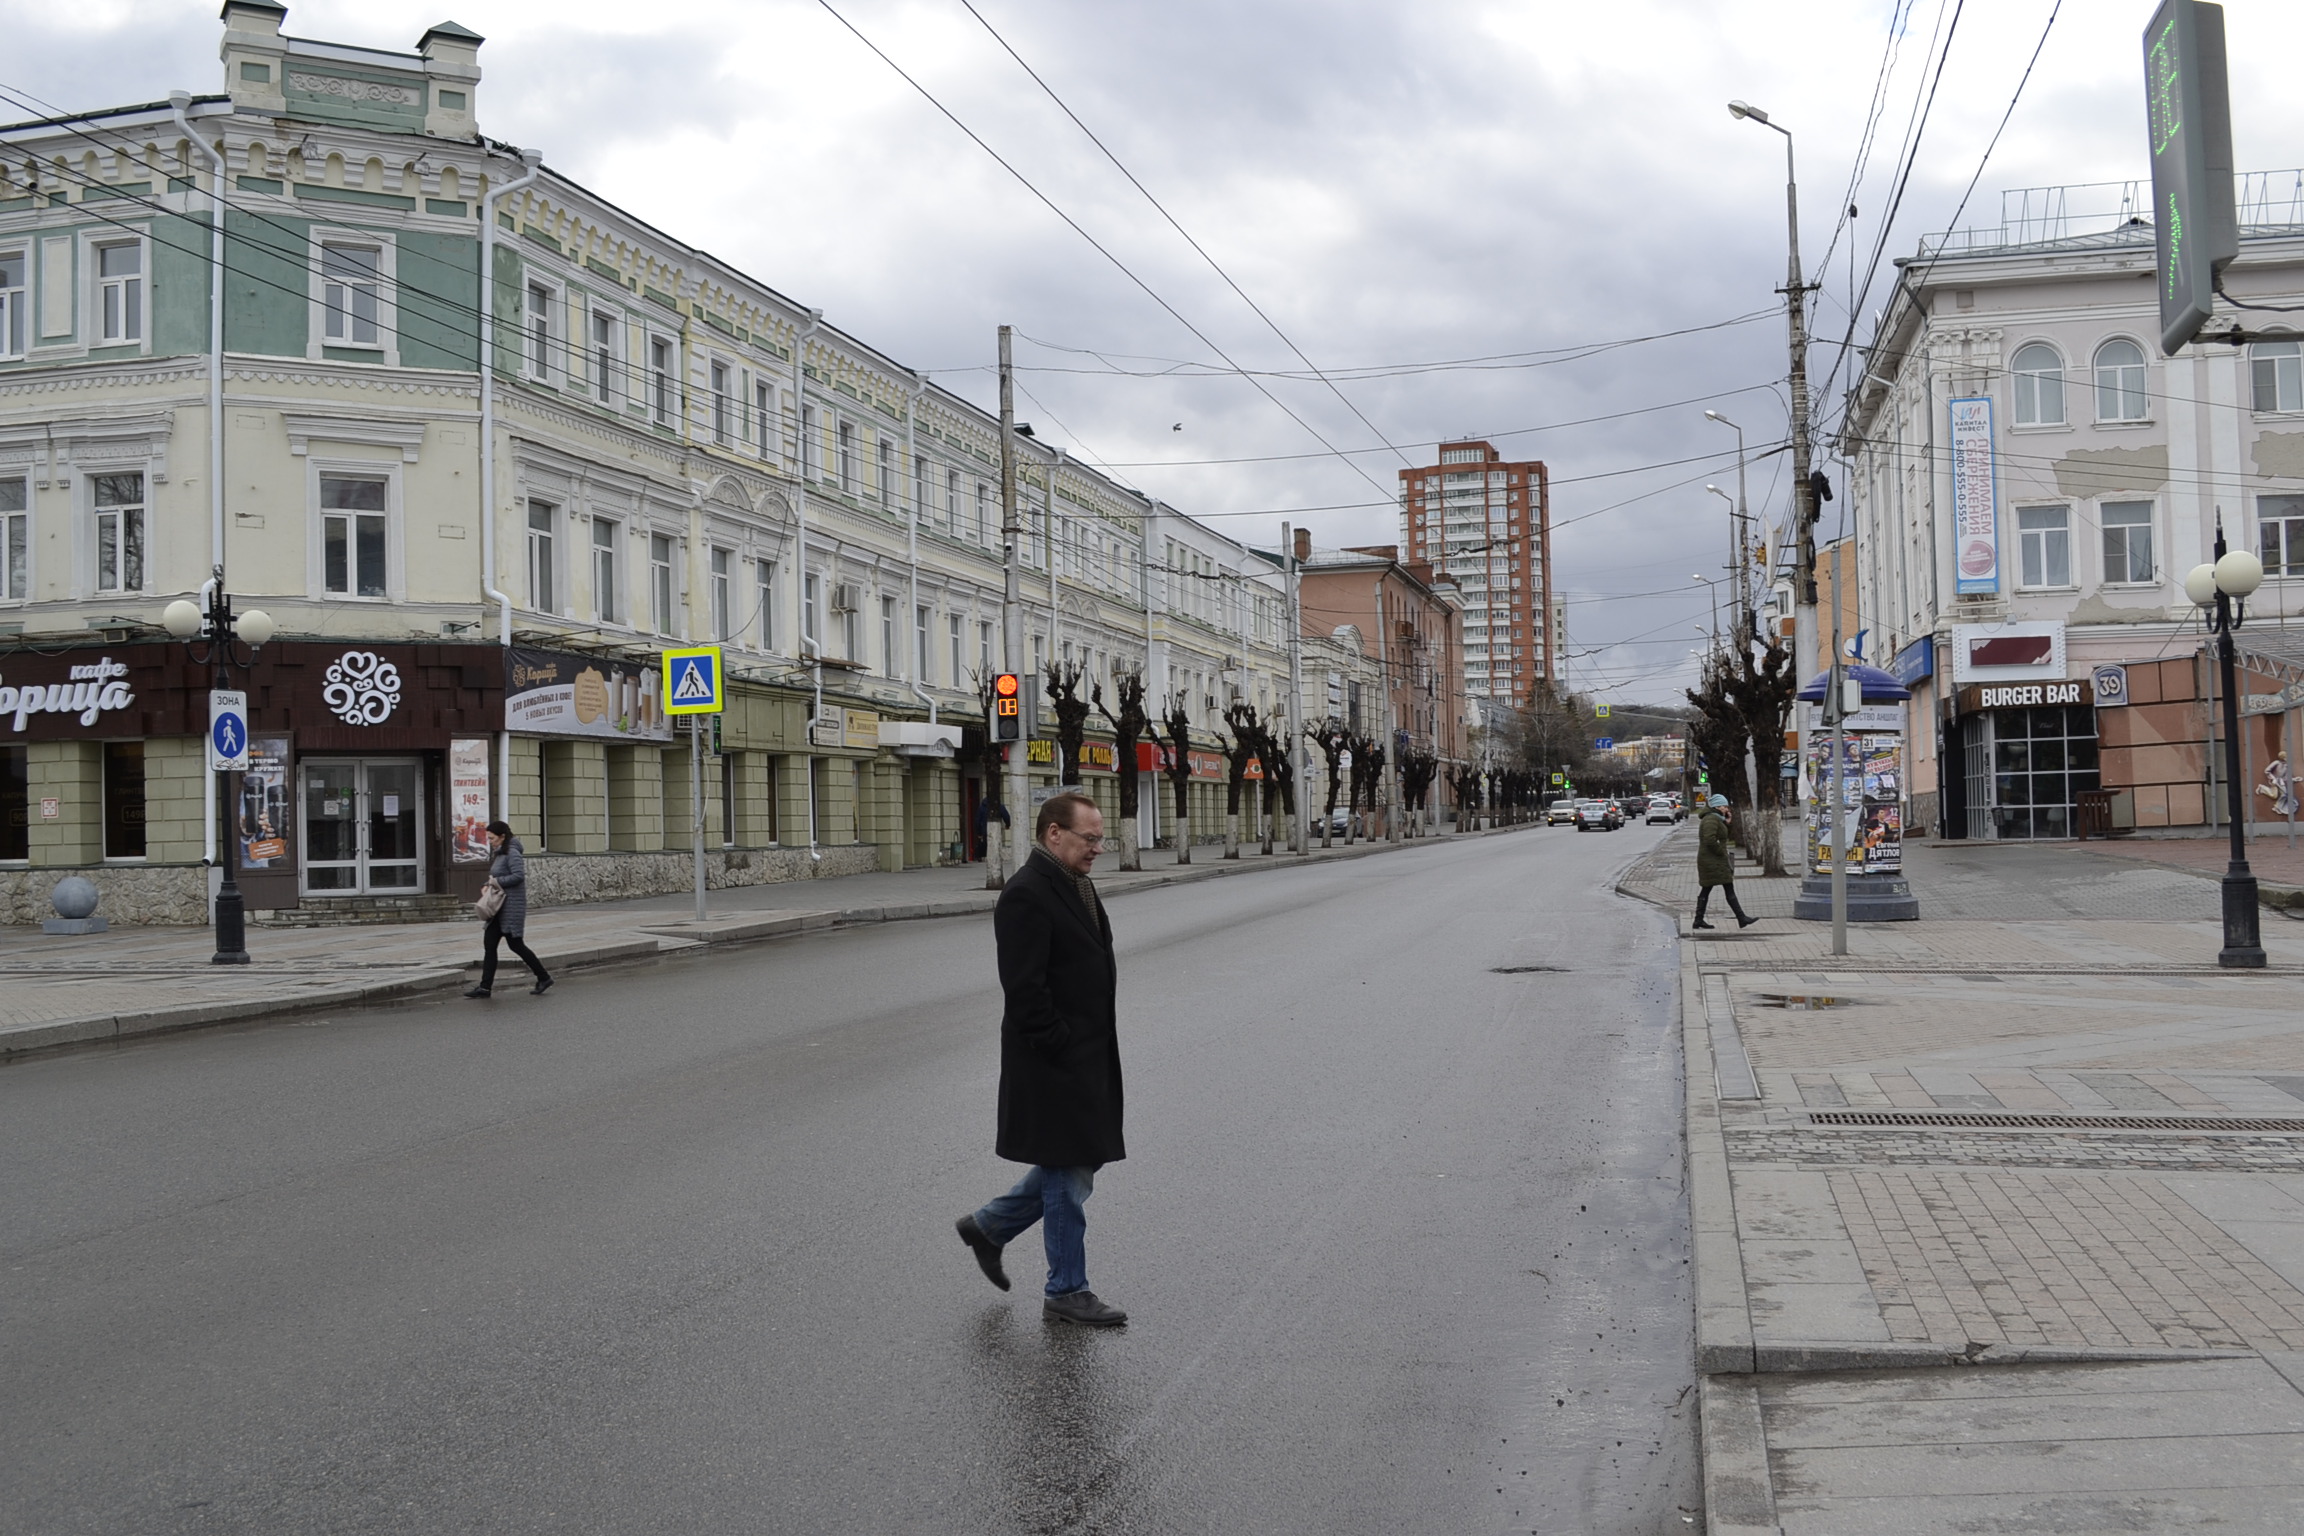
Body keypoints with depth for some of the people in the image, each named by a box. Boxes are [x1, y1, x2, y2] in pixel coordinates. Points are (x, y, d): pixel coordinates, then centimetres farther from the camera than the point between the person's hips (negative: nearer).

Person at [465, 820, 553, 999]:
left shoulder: (511, 853, -15)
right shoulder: (497, 854, 15)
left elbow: (519, 875, -25)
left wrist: (498, 881, -17)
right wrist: (490, 884, 3)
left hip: (511, 906, -10)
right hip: (499, 907, 10)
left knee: (516, 944, -2)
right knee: (489, 944, 4)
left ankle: (544, 979, 11)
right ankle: (485, 987, 4)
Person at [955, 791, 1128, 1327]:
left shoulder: (1075, 884, 12)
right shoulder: (1026, 895, -19)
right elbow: (1025, 988, -23)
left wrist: (1097, 1050, 16)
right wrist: (1061, 1048, -20)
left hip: (1088, 1056, 10)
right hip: (1055, 1061, -10)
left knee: (1074, 1165, 18)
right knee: (1068, 1173, 1)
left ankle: (989, 1226, 32)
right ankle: (1067, 1292, 14)